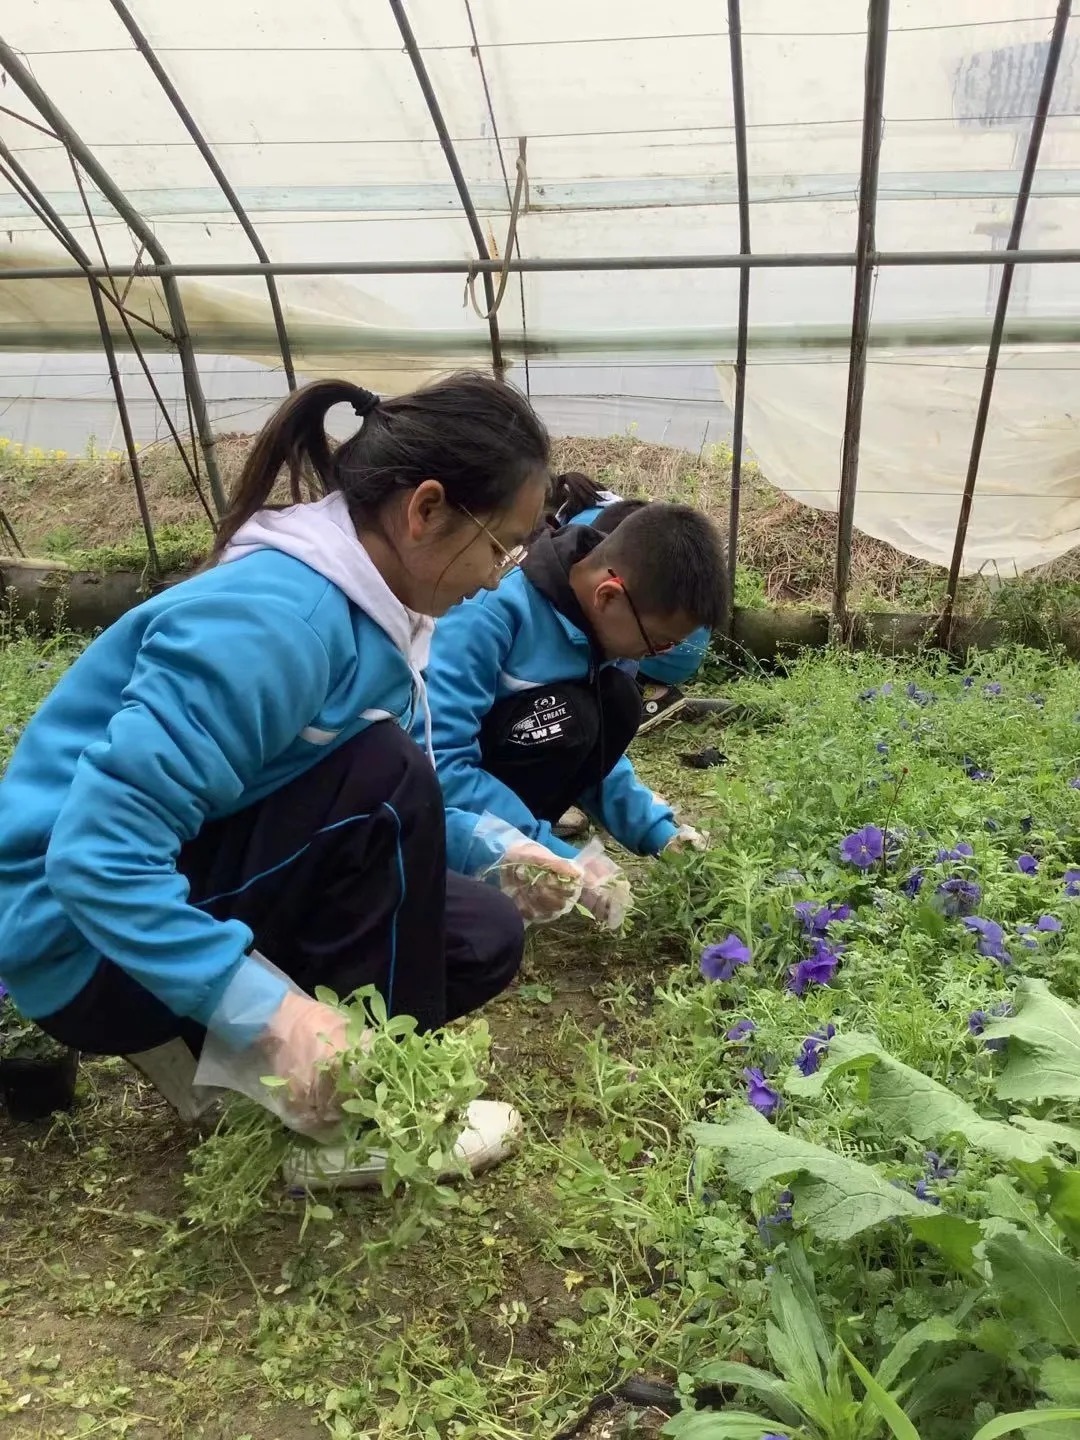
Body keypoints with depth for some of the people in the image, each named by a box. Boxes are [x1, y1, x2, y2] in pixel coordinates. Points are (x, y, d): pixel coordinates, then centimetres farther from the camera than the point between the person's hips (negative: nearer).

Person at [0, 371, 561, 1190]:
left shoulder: (372, 602, -1)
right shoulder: (274, 620, -29)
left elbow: (413, 809, 12)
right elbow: (95, 856, -33)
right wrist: (269, 1010, -37)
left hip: (207, 877, 8)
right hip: (86, 936, -8)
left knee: (486, 940, 2)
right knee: (383, 779, -27)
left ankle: (203, 1046, 10)